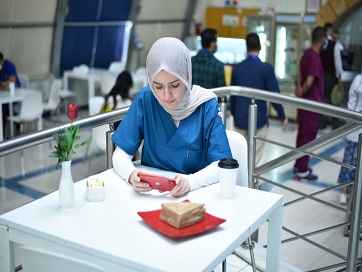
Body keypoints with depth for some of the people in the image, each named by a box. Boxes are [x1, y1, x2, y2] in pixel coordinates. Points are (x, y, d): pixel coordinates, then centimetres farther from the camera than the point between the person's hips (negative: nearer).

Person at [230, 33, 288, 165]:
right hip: (258, 119, -3)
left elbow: (232, 95, 9)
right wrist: (282, 116, 2)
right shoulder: (266, 68, -10)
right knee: (254, 157, 4)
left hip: (240, 119, 4)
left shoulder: (237, 68, 1)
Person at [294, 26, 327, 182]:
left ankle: (299, 165, 29)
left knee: (302, 134, 17)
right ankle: (302, 172, 9)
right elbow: (309, 82, -28)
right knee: (308, 136, 0)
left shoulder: (307, 54, 8)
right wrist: (302, 93, -11)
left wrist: (300, 89, -1)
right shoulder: (315, 58, -22)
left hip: (305, 102, 9)